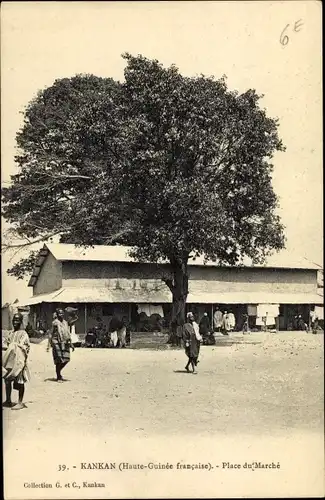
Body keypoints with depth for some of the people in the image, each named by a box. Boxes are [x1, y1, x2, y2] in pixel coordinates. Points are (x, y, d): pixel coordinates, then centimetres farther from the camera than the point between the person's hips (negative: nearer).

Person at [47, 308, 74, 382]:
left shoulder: (65, 323, 13)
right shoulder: (55, 323, -5)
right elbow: (50, 334, -4)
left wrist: (71, 344, 15)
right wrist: (49, 345, -9)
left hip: (65, 343, 6)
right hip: (57, 343, -6)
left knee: (66, 359, 2)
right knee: (59, 360, -6)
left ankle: (58, 371, 25)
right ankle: (58, 377, 6)